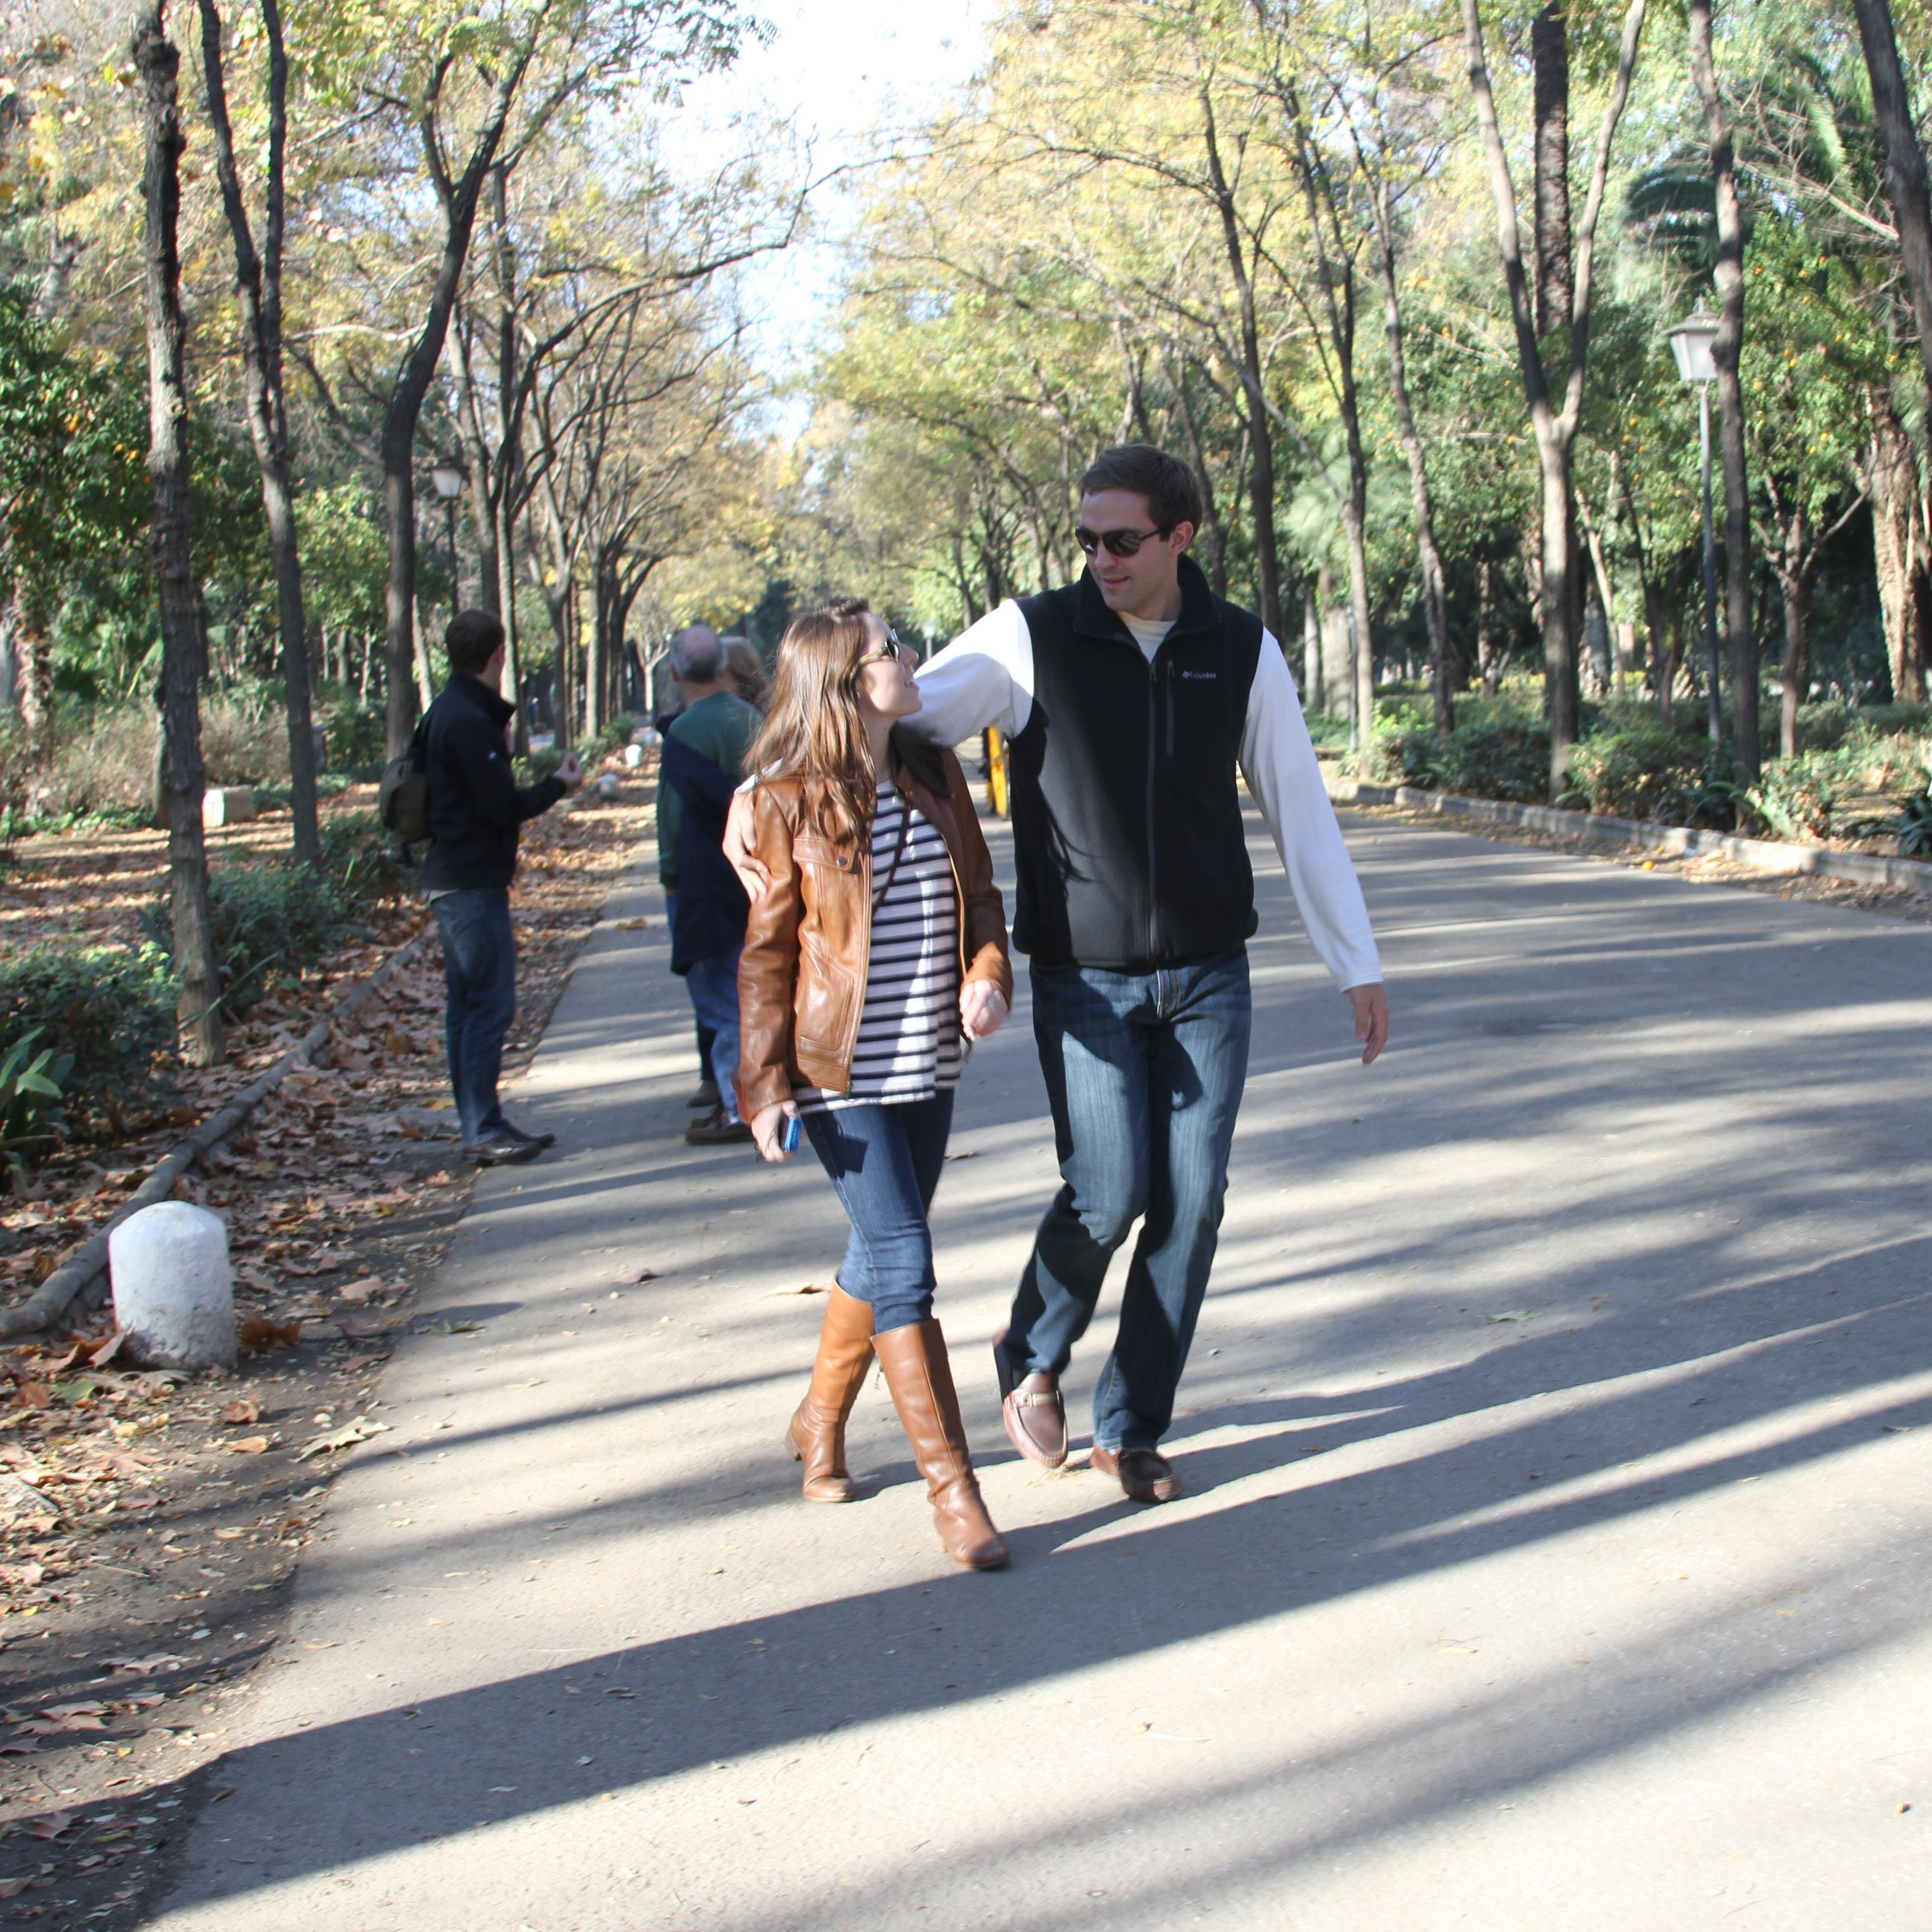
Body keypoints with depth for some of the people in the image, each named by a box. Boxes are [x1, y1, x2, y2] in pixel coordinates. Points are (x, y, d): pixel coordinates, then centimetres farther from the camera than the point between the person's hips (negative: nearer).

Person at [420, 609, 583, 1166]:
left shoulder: (446, 714, 14)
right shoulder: (471, 722, -17)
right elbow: (504, 806, -17)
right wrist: (558, 784, -3)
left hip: (450, 881, 11)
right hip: (474, 884, -11)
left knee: (467, 1005, 12)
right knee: (489, 1004, -8)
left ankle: (480, 1127, 17)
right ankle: (484, 1130, -7)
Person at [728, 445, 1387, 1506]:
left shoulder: (1241, 651, 1)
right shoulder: (1032, 638, -7)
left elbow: (1301, 813, 7)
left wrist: (1359, 966, 8)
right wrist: (759, 795, -22)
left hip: (1209, 978, 3)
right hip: (1084, 981, -2)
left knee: (1191, 1203, 0)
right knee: (1107, 1195, -9)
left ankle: (1132, 1428, 16)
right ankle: (1031, 1359, 21)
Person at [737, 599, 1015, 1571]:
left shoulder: (934, 776, 5)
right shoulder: (789, 803, -9)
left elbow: (979, 894, 13)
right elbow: (767, 949, -5)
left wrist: (989, 974, -8)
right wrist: (764, 1083, -9)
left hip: (927, 1062, 6)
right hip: (840, 1070, -6)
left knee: (881, 1254, 16)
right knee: (903, 1259, -11)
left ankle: (820, 1422, 38)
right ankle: (952, 1488, -6)